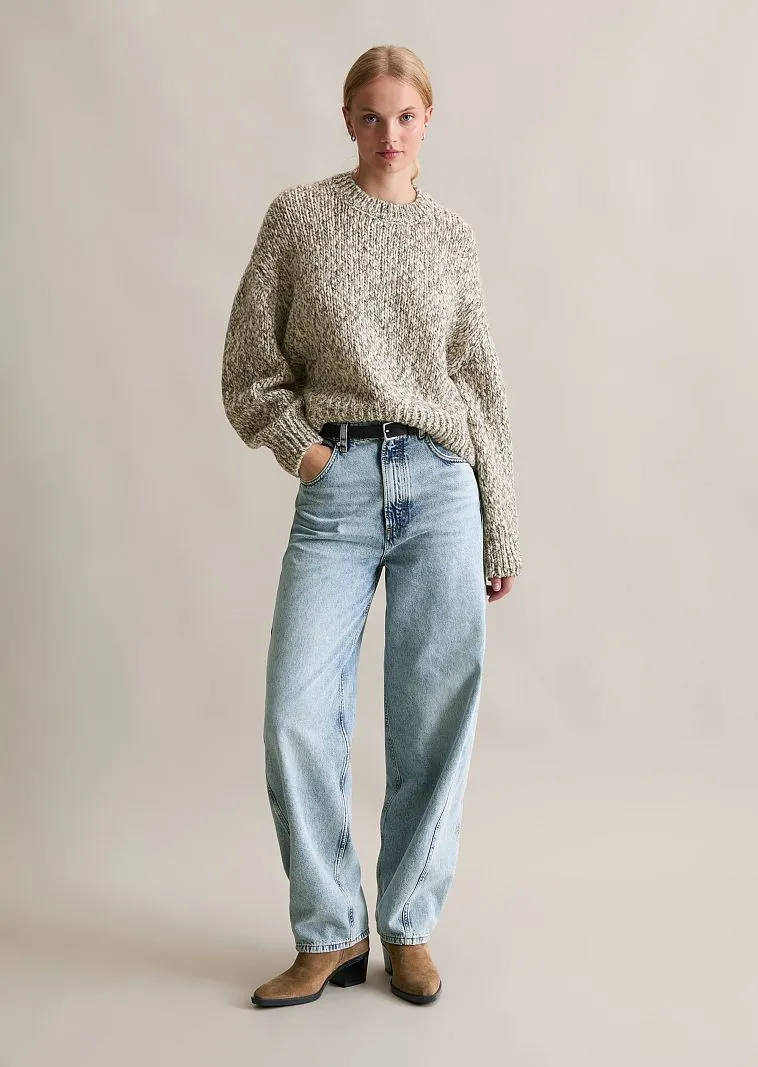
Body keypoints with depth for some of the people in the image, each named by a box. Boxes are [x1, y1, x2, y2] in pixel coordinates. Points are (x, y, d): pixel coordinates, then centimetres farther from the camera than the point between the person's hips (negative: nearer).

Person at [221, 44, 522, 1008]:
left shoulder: (451, 237, 12)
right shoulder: (297, 215, 8)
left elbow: (483, 387, 12)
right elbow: (249, 366, 8)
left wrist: (501, 536, 10)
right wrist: (300, 447, -7)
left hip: (440, 486, 1)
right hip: (337, 492, -1)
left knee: (435, 719, 1)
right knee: (296, 716, -7)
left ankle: (409, 927, 19)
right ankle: (330, 933, 12)